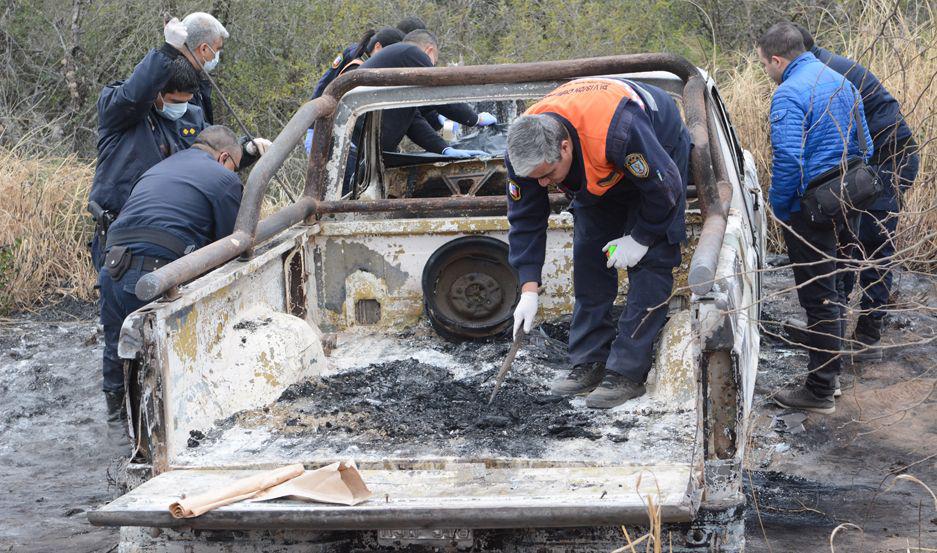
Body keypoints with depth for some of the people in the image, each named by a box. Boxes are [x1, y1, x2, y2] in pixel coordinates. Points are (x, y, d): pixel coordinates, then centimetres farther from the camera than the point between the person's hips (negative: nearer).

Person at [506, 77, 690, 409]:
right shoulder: (524, 151, -27)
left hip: (659, 152, -5)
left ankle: (627, 372, -13)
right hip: (597, 176, 6)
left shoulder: (618, 131, -46)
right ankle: (590, 363, 9)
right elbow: (525, 220, -15)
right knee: (588, 259, 1)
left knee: (650, 264, -14)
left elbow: (665, 187, -31)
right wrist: (529, 290, -20)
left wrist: (640, 238, -19)